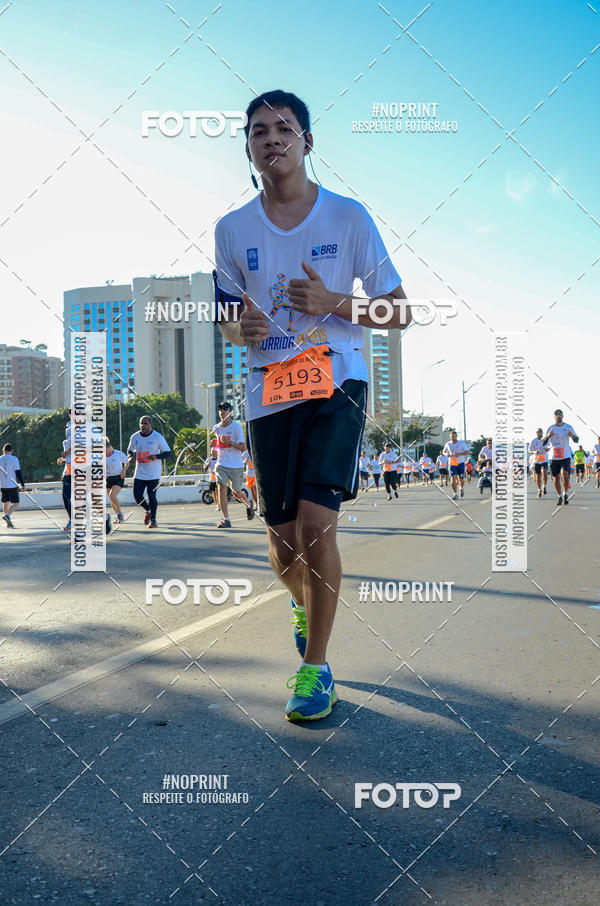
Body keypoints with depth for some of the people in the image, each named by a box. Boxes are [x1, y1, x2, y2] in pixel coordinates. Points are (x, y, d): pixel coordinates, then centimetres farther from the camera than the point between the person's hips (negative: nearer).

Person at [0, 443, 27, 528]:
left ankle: (9, 523, 13)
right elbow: (18, 473, -9)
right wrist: (23, 485, -5)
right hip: (12, 485, -4)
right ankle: (7, 515, -24)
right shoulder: (14, 459, -6)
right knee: (15, 503, 1)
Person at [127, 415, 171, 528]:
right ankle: (148, 510, 30)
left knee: (151, 496, -6)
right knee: (137, 496, -1)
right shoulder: (135, 437, 4)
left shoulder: (157, 437, -7)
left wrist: (157, 456, -23)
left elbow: (167, 452, -4)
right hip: (139, 473, 4)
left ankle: (153, 520, 13)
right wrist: (131, 457, -3)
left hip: (153, 474, -4)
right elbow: (130, 450, 20)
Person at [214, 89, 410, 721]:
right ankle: (304, 604, 41)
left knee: (316, 521, -16)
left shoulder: (348, 217, 0)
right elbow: (226, 320, 16)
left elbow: (399, 313, 2)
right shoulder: (232, 231, 7)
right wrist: (240, 328, -8)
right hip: (267, 391, 3)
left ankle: (315, 666, 0)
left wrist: (334, 304, -15)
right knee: (283, 543, 5)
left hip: (336, 381, -2)